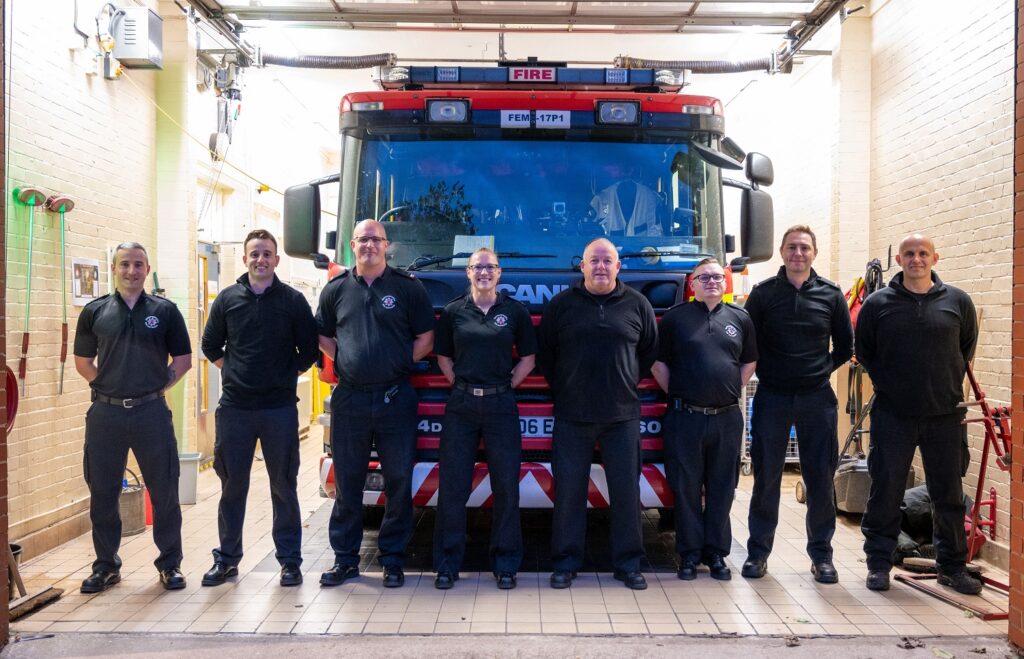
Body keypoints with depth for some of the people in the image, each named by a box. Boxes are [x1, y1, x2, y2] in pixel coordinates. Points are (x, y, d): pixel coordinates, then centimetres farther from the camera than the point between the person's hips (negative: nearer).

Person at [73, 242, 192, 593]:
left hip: (152, 412, -1)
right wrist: (108, 385, 4)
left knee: (164, 490, 3)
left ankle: (170, 564, 17)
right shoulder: (95, 311, 5)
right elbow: (83, 362, 12)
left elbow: (183, 359, 6)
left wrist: (157, 387, -1)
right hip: (105, 412, 1)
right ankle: (105, 564, 25)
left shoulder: (164, 310, 2)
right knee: (102, 491, 9)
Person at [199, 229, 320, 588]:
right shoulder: (227, 299, 6)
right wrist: (234, 371, 7)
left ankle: (289, 560, 14)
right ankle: (227, 558, 22)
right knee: (232, 485, 10)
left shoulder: (293, 300, 0)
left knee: (284, 486, 4)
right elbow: (211, 346, 15)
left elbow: (309, 351, 5)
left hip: (280, 407, -2)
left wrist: (286, 376, 2)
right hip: (234, 407, 2)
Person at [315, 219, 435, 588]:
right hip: (349, 400, 2)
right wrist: (345, 361, 4)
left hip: (395, 400, -1)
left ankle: (393, 559, 17)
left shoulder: (408, 287, 2)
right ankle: (345, 558, 20)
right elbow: (322, 335, 18)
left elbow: (424, 339, 4)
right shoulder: (336, 289, 9)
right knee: (347, 482, 8)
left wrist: (399, 365, -3)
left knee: (398, 481, 4)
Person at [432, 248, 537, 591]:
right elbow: (443, 357, 13)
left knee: (506, 486, 4)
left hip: (500, 406, 0)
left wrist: (506, 386, 0)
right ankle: (447, 563, 15)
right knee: (452, 486, 3)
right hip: (461, 405, 1)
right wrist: (461, 385, 3)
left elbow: (528, 358, 8)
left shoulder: (515, 311, 3)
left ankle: (505, 563, 17)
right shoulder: (454, 311, 6)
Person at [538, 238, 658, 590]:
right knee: (569, 491, 4)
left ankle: (628, 564, 18)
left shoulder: (637, 304, 5)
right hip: (572, 416, 0)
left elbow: (649, 351, 15)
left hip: (623, 415, 1)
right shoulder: (561, 304, 2)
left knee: (626, 491, 5)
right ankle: (565, 564, 16)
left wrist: (627, 383, 12)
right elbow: (545, 353, 10)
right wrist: (562, 388, 9)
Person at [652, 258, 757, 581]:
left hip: (727, 418, 3)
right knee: (687, 488, 3)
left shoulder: (740, 319, 10)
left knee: (721, 488, 9)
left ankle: (716, 553, 20)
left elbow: (749, 362, 18)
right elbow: (658, 363, 4)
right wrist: (676, 395, 1)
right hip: (685, 418, -2)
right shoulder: (675, 317, 1)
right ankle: (690, 553, 15)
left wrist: (731, 392, 10)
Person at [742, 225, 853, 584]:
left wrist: (823, 370, 6)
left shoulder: (831, 294, 5)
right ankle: (758, 551, 15)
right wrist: (765, 372, 0)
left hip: (817, 399, 1)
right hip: (772, 397, -1)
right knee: (766, 477, 4)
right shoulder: (763, 293, 1)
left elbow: (844, 345, 14)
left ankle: (821, 554, 18)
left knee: (821, 478, 6)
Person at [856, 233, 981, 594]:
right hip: (893, 415, -1)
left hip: (945, 415, 2)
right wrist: (886, 383, 5)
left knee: (949, 494, 10)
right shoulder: (877, 303, -1)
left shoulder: (958, 301, 2)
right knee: (885, 490, 5)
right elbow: (863, 351, 9)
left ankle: (952, 565, 25)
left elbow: (967, 347, 17)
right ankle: (879, 562, 18)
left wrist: (950, 383, 13)